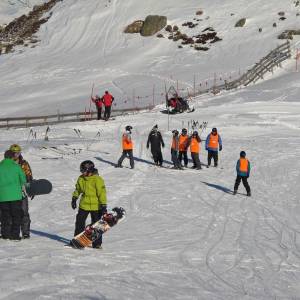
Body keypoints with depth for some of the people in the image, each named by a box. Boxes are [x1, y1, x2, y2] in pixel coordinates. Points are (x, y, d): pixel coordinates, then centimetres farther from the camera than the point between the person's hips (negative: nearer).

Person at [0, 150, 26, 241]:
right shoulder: (16, 166, -3)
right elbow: (23, 179, 1)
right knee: (16, 215, 6)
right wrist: (21, 186, 20)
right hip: (15, 195, -2)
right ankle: (14, 235, 2)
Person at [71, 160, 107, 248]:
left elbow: (102, 193, -17)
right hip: (84, 205, 6)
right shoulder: (81, 179, 3)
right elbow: (77, 190, 20)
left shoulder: (97, 179, -17)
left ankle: (97, 243, 11)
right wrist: (74, 199, 18)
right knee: (79, 222, 10)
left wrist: (103, 206, -19)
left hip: (95, 206, -5)